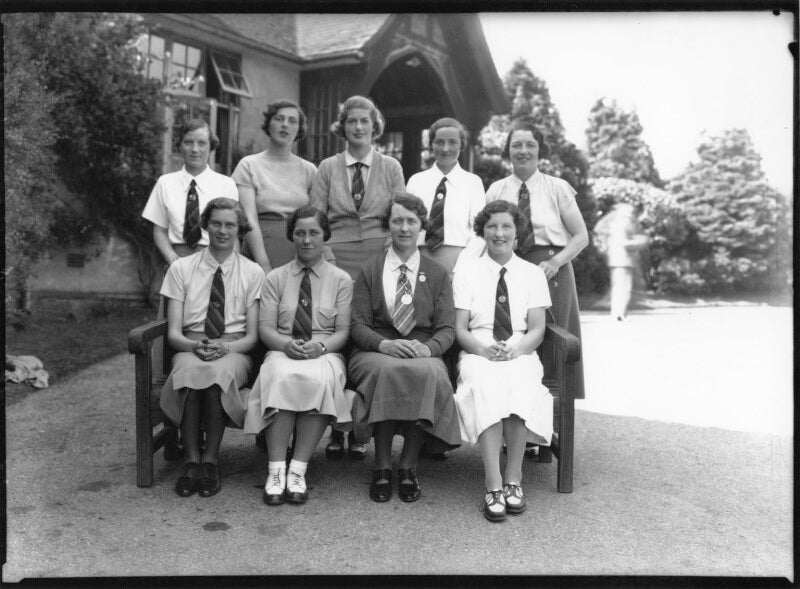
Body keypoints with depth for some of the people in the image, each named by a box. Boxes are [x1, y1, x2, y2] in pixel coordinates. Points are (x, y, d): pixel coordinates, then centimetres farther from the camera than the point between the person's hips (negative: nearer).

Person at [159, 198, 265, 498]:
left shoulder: (253, 272, 7)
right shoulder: (181, 268, 8)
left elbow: (252, 336, 3)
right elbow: (173, 332, 2)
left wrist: (225, 347, -18)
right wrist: (195, 346, -20)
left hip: (235, 352, 0)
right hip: (189, 349, 1)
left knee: (220, 372, -35)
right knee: (189, 371, -35)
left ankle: (210, 460, -21)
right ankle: (191, 461, -23)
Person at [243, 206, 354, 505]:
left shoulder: (341, 279, 11)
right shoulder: (275, 278, 14)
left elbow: (343, 331, 4)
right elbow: (266, 328, 6)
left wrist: (320, 347, -17)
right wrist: (287, 344, -16)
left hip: (326, 354, 0)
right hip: (283, 352, 1)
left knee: (319, 379, -36)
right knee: (282, 377, -35)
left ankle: (298, 471, -29)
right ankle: (276, 471, -29)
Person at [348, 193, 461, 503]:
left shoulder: (438, 274, 16)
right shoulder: (369, 271, 13)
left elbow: (446, 329, 7)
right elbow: (357, 325, 4)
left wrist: (428, 348, -16)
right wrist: (384, 344, -18)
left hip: (423, 355, 1)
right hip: (374, 353, 0)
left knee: (427, 373, -35)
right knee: (386, 370, -36)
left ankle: (408, 467, -20)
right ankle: (382, 468, -23)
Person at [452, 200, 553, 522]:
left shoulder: (533, 273, 13)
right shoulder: (466, 271, 10)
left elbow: (537, 329, 6)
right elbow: (460, 328, 3)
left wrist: (516, 348, -16)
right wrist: (483, 349, -17)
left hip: (520, 354, 1)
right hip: (478, 353, 0)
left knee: (520, 385, -33)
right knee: (485, 385, -34)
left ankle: (513, 479, -23)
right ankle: (493, 485, -32)